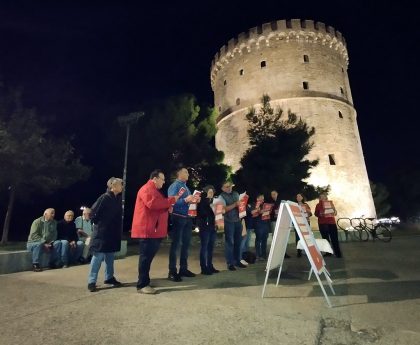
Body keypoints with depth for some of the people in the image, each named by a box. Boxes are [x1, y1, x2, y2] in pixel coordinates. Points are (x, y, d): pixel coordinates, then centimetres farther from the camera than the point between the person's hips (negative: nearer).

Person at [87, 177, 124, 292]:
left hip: (113, 232, 7)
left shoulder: (118, 198, 6)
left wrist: (117, 229, 9)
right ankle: (92, 281, 10)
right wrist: (97, 224, -5)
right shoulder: (104, 198, -16)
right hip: (102, 232, -7)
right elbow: (94, 212, -16)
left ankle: (109, 277, 27)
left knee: (110, 256, 15)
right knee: (98, 256, -1)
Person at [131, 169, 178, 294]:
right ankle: (142, 285, 3)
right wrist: (171, 200, -21)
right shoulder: (146, 189, -13)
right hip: (146, 229, -10)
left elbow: (159, 204, 30)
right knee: (146, 256, -5)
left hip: (154, 230, 10)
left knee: (149, 256, 15)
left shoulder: (155, 190, 21)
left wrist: (168, 206, 8)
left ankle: (145, 281, 26)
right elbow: (153, 204, -28)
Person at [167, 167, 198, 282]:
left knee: (186, 244, 13)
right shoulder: (174, 186, -8)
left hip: (187, 218, 8)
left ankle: (183, 269, 24)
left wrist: (194, 200, 1)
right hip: (177, 218, -8)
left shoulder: (186, 187, 16)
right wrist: (185, 200, -28)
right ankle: (172, 272, 5)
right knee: (175, 244, -3)